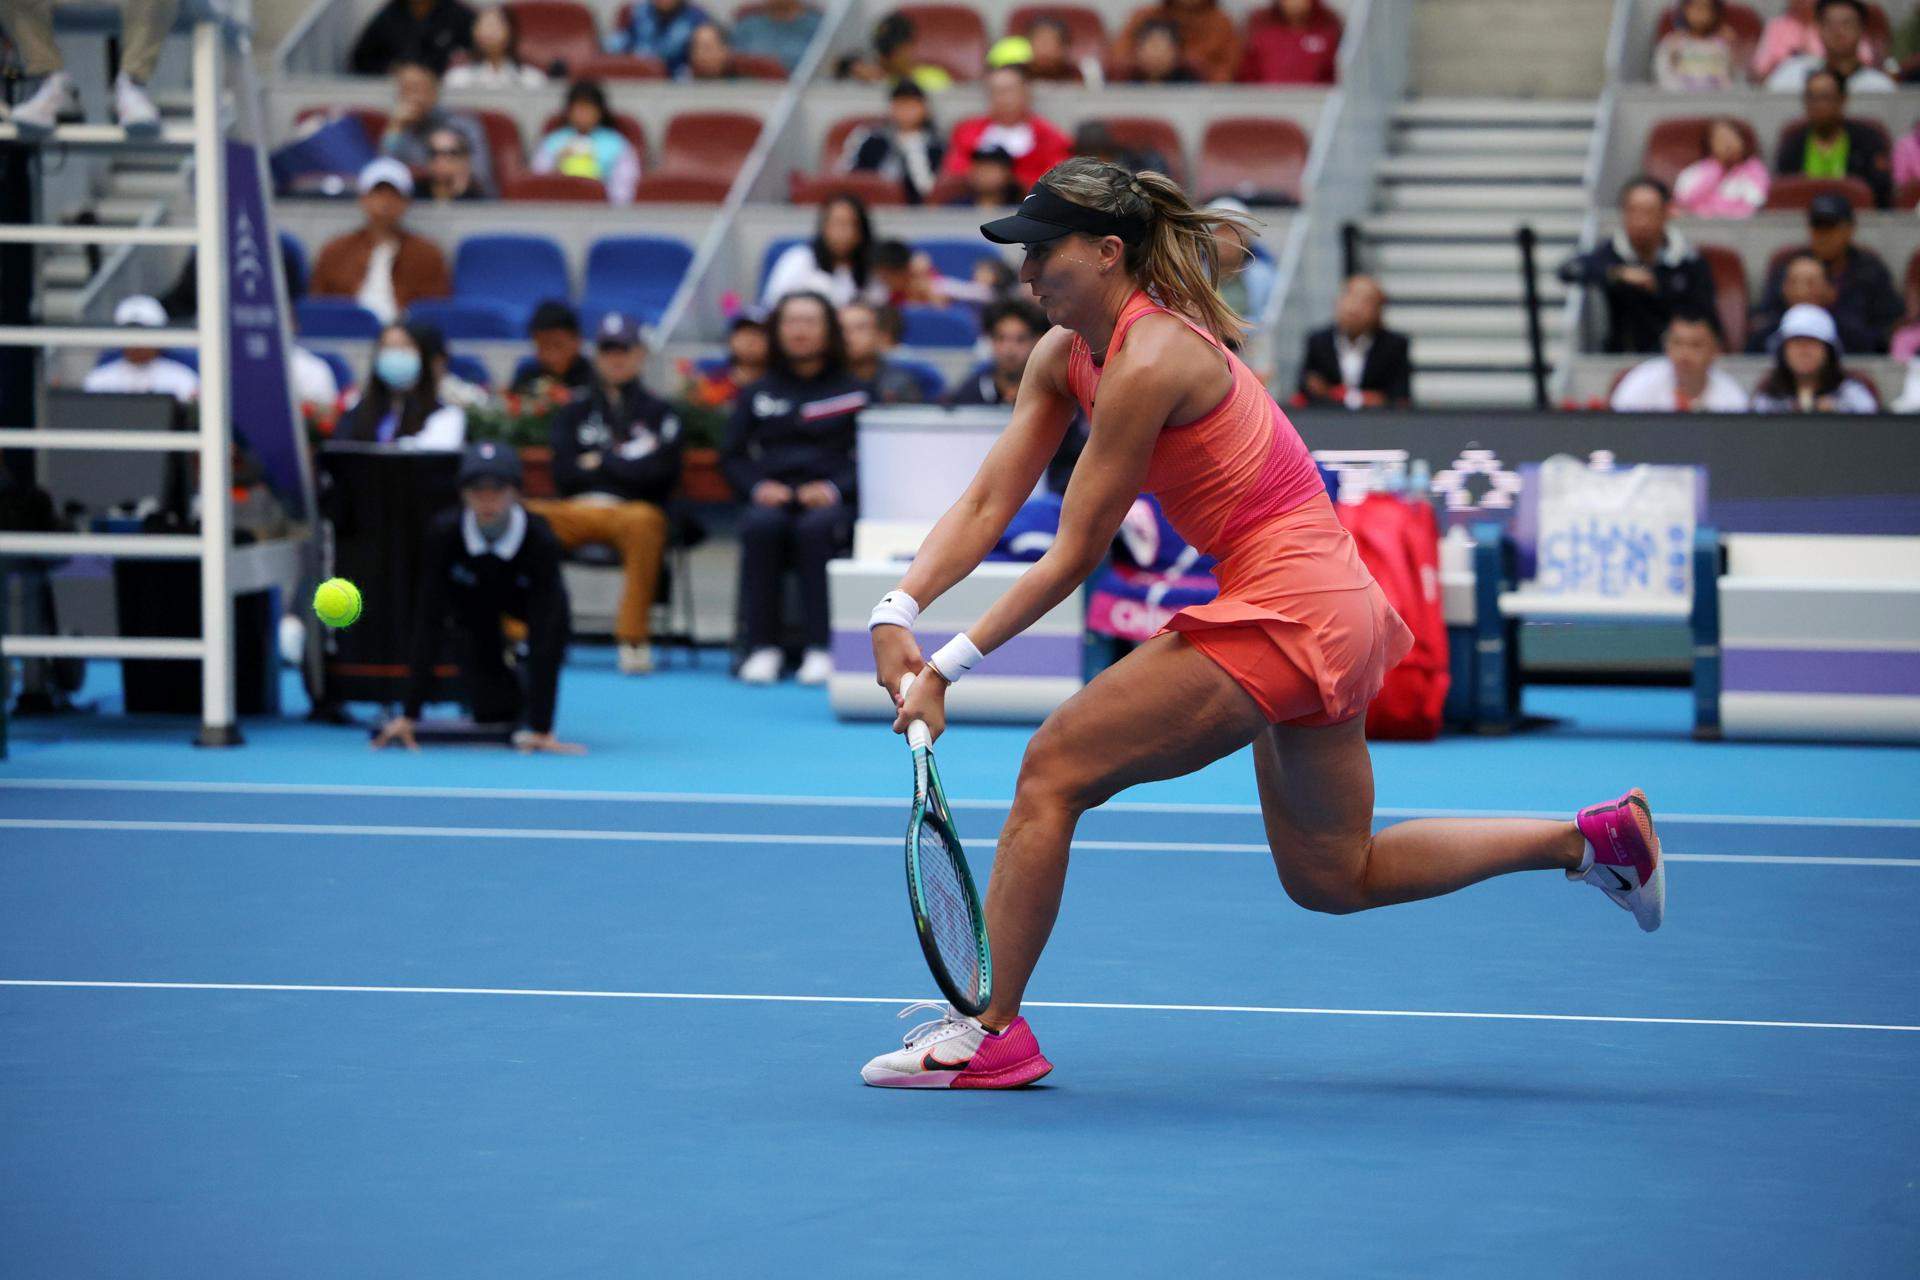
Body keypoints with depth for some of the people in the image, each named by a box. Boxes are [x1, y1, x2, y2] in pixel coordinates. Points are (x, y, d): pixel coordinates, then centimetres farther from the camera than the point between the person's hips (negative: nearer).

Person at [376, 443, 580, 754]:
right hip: (472, 610, -1)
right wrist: (409, 715, -35)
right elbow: (428, 624, -32)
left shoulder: (541, 540, -37)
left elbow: (545, 635, -40)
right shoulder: (444, 533, -34)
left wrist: (540, 728, -46)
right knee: (491, 710, -14)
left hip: (524, 607, 1)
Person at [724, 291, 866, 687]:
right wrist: (757, 487, -6)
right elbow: (732, 457, 15)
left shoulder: (853, 391, 14)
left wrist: (836, 488, -14)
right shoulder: (757, 394, 22)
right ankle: (761, 647, -33)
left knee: (815, 528, -36)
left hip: (830, 502, -2)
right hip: (773, 498, 2)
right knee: (760, 526, -34)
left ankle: (820, 650, -36)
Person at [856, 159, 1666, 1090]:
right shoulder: (1065, 356, 7)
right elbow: (985, 506, 3)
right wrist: (898, 613, -12)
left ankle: (988, 1034, -5)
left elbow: (1074, 558, -17)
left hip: (1284, 611, -10)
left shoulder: (1150, 363, -20)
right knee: (1333, 879, 19)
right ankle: (1596, 837, 26)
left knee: (1053, 768, -10)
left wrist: (950, 666, -15)